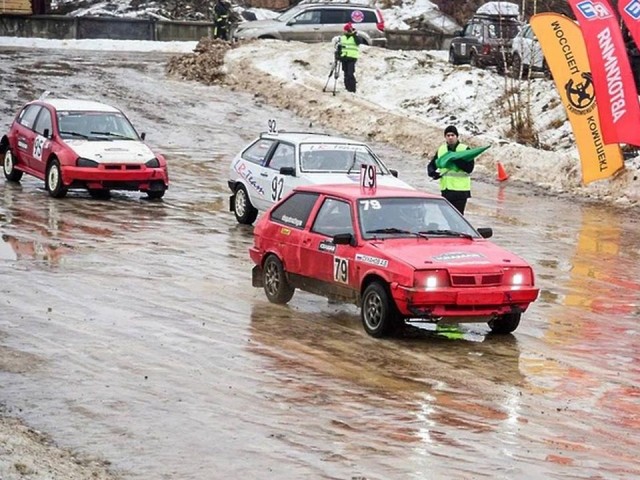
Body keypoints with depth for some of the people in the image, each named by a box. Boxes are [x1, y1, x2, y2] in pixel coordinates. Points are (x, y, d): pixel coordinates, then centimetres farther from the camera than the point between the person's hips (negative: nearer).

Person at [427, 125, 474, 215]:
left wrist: (456, 160, -25)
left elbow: (469, 168, -14)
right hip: (445, 189, 5)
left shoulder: (465, 149, -4)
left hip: (460, 190, -5)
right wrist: (432, 172, -4)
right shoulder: (441, 149, 12)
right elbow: (431, 165, 18)